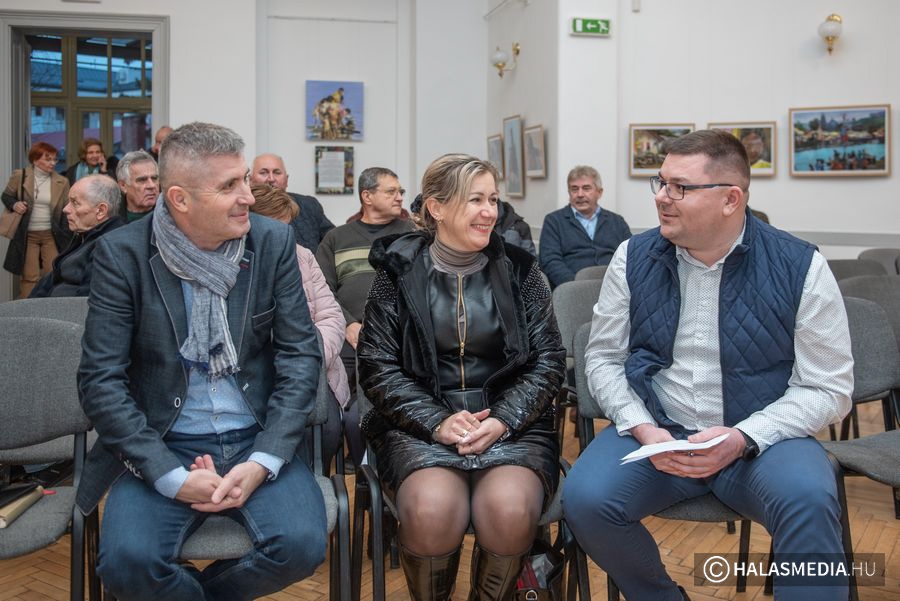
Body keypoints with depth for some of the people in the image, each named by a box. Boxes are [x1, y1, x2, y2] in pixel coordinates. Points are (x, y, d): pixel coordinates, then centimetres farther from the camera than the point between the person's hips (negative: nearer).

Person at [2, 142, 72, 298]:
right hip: (27, 235, -1)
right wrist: (14, 204, -14)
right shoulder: (19, 176, -3)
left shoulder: (62, 182, 1)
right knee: (30, 278, -2)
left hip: (51, 235, 2)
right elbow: (6, 196, 9)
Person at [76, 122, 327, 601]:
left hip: (258, 440, 2)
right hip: (163, 448, -1)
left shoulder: (274, 241, -2)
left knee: (301, 544, -23)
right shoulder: (122, 253, -6)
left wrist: (262, 463, -13)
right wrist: (171, 476, -17)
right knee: (126, 561, -26)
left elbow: (301, 355, -2)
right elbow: (100, 379, -8)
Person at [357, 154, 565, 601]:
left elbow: (547, 359, 4)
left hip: (510, 423, 1)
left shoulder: (518, 269, 6)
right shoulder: (399, 270, 3)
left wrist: (502, 421, -11)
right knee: (432, 512, -30)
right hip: (421, 425, -1)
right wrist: (437, 422, -14)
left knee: (509, 513, -29)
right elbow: (377, 364, -1)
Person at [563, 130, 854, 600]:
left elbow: (828, 387, -4)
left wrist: (741, 438, -19)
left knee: (809, 500, -33)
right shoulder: (633, 259, 0)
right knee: (585, 499, -23)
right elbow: (603, 358, 6)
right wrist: (643, 429, -11)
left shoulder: (799, 267, -7)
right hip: (654, 432, 3)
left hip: (759, 438, -2)